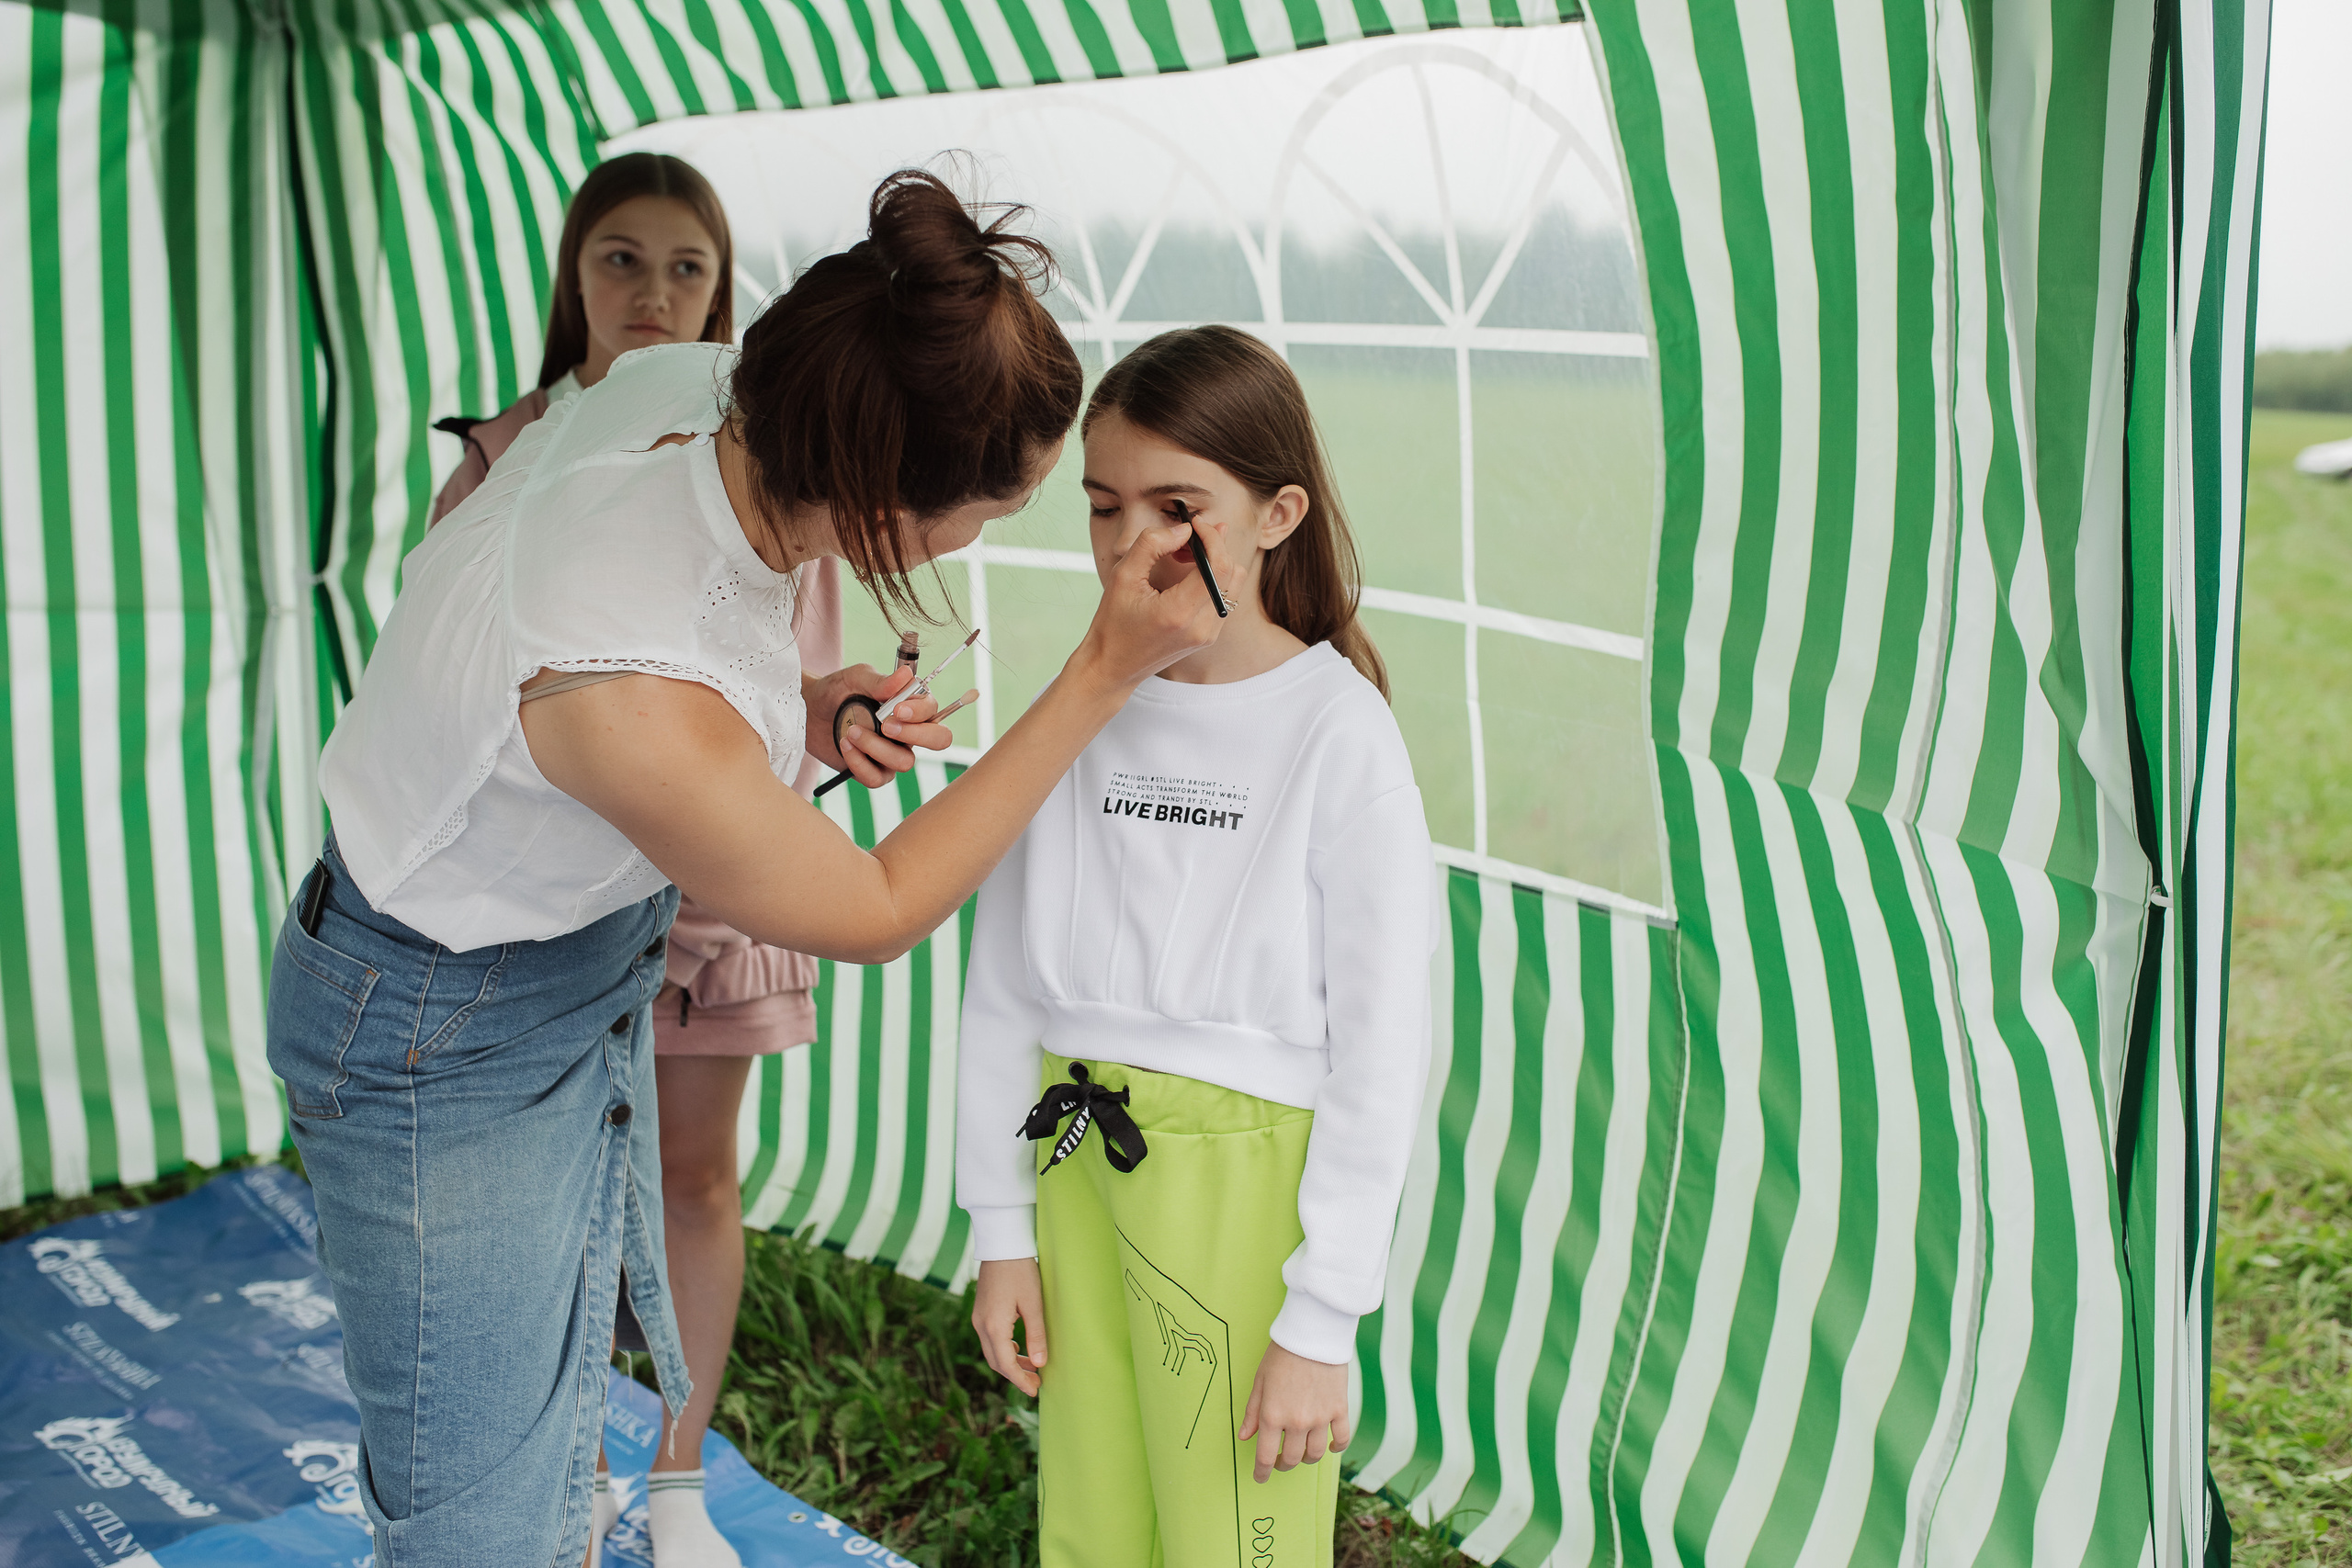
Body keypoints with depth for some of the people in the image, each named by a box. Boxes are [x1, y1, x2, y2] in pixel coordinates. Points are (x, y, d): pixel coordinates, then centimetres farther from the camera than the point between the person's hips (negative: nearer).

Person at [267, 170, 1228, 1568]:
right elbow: (877, 912, -20)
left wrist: (795, 714, -9)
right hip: (444, 1039, -8)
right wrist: (1108, 669, -22)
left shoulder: (682, 383, -18)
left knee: (562, 1421, 23)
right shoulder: (642, 706, -40)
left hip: (587, 968, 8)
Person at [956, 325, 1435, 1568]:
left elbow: (1381, 1048, -10)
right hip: (1077, 1168, 5)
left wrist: (1322, 1320, -10)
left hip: (1246, 1178, -4)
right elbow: (1004, 989, 8)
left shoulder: (1339, 734, -11)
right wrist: (1003, 1229, 7)